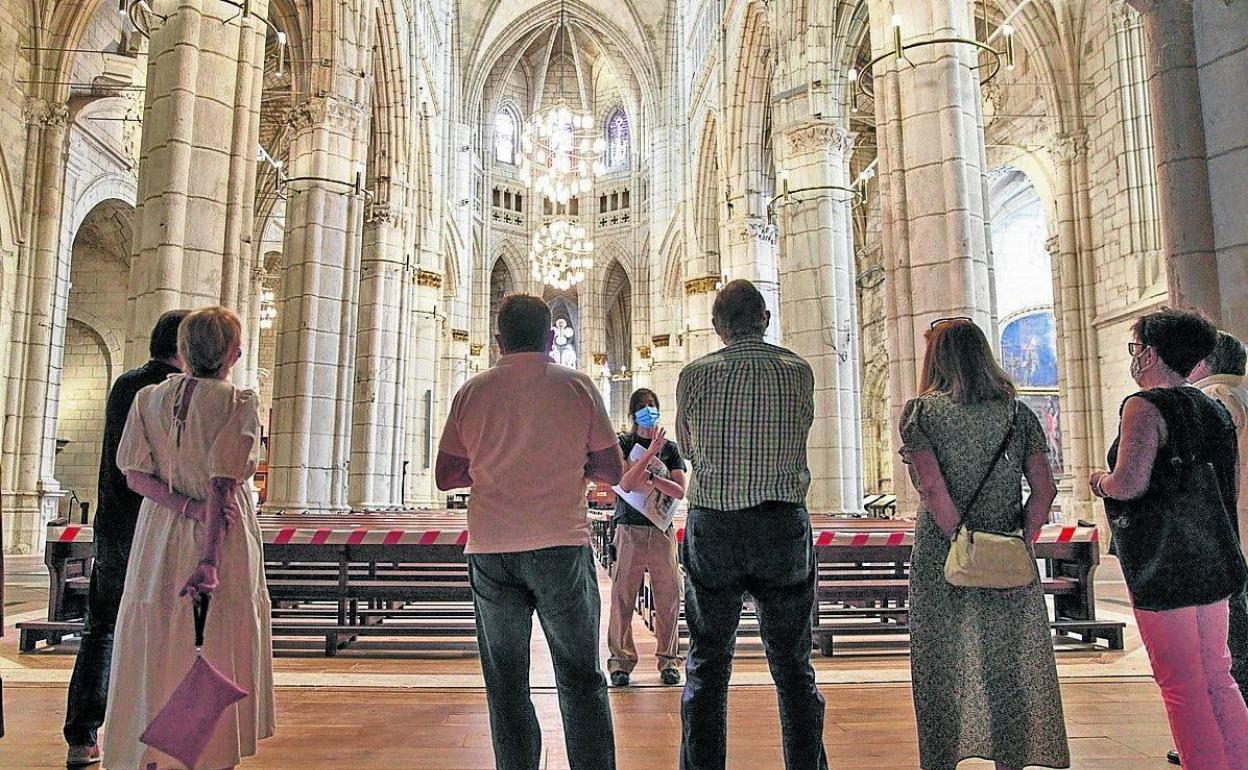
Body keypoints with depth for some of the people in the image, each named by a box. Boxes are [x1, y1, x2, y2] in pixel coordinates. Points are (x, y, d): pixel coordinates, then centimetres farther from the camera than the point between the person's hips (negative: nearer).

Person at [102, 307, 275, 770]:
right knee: (217, 666, 5)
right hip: (224, 541, -4)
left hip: (161, 542, 4)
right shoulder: (239, 402, -9)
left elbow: (135, 475, -2)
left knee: (156, 659, 13)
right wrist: (211, 558, -19)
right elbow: (223, 484, -16)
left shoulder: (148, 398, 5)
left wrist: (187, 506, -8)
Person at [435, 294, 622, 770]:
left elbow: (446, 476, 6)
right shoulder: (577, 386, 0)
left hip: (491, 552, 1)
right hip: (562, 545, -1)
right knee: (581, 680, 10)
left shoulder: (473, 391, 3)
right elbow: (612, 471, 1)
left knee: (506, 686, 12)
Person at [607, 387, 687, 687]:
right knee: (622, 597, -1)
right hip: (629, 530, -2)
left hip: (662, 531, 2)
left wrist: (647, 477, -10)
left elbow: (680, 491, 1)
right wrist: (650, 453, -16)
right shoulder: (622, 444, 5)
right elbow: (625, 483, -10)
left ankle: (669, 659, 16)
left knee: (668, 598, 3)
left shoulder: (670, 448, 11)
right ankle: (621, 660, 10)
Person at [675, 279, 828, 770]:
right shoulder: (799, 371, 0)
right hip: (784, 526, 1)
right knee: (793, 670, 13)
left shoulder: (695, 375, -3)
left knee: (707, 669, 10)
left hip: (712, 528, -1)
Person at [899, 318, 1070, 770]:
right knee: (1005, 670, 15)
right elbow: (1045, 490, -2)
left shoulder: (920, 410, -6)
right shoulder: (1016, 411, 4)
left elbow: (933, 488, -17)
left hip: (941, 558, -3)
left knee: (940, 670, 10)